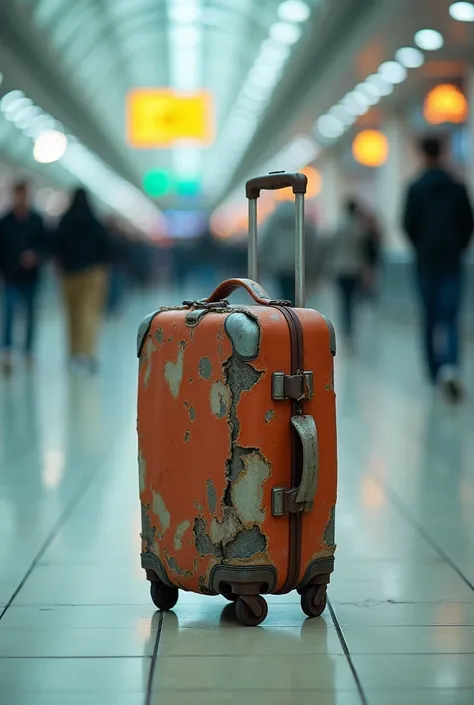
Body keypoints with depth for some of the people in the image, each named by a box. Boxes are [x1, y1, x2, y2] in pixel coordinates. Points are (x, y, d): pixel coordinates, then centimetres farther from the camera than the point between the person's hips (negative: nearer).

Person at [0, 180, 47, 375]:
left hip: (30, 276, 2)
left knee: (31, 315, 10)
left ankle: (29, 352, 24)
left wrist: (35, 255, -16)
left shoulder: (36, 221, 2)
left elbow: (44, 244, 3)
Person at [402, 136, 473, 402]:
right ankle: (450, 367, -27)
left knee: (429, 317, 10)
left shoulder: (415, 188, -3)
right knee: (450, 317, -4)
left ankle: (435, 372, 16)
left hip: (426, 261, 0)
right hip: (452, 261, 0)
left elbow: (409, 224, -4)